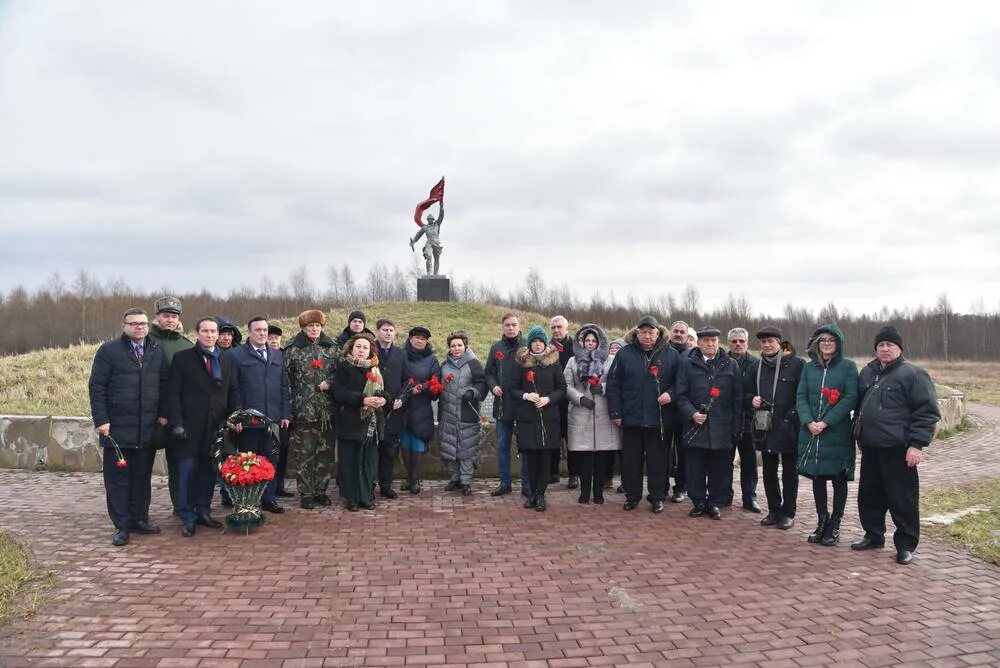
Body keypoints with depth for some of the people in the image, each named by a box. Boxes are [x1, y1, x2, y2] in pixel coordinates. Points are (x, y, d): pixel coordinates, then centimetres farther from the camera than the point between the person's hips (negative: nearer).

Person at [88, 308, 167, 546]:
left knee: (142, 476, 11)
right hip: (117, 428, -3)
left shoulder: (157, 351, 9)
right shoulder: (109, 350, -2)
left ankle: (139, 518, 23)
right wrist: (101, 420, -10)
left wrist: (163, 414, 3)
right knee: (117, 478, 3)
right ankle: (121, 526, 11)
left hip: (148, 428, 4)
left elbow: (164, 384, 11)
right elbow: (97, 387, -5)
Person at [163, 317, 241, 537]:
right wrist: (176, 422, -10)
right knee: (187, 472, -1)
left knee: (209, 471, 8)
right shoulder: (183, 358, 1)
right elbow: (173, 393, -3)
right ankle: (188, 518, 9)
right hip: (190, 427, -3)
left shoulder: (226, 360, 12)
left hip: (216, 427, 4)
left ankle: (203, 512, 21)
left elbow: (233, 392, 12)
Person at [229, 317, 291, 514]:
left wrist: (286, 414, 7)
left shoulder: (277, 355, 14)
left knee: (271, 461, 10)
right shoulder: (237, 355, -1)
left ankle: (269, 499, 20)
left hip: (273, 419, 4)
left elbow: (284, 386, 13)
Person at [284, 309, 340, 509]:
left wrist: (329, 382, -10)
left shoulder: (332, 348, 8)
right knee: (303, 454, 0)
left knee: (326, 452, 8)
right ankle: (306, 494, 10)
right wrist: (288, 408, -7)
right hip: (303, 410, -3)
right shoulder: (293, 350, 0)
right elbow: (287, 380, -1)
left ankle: (321, 490, 20)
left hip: (327, 410, 3)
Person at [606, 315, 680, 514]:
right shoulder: (625, 354, 1)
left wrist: (670, 394, -14)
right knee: (631, 460, 9)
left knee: (658, 460, 7)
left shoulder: (671, 355, 1)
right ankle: (632, 495, 23)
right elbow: (613, 384, 2)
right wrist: (615, 413, -2)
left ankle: (657, 497, 20)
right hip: (631, 418, 1)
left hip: (660, 420, -1)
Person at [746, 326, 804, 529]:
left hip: (789, 428, -5)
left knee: (789, 471, 7)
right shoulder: (756, 366, 10)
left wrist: (793, 416, -15)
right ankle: (774, 510, 23)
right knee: (769, 471, 11)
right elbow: (746, 391, 16)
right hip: (764, 427, 5)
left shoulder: (796, 364, -6)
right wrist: (752, 400, -5)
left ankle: (788, 513, 16)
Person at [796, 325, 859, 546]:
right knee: (817, 478, 10)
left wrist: (826, 422, -16)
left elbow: (850, 398, -10)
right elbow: (801, 396, 4)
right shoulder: (809, 367, 9)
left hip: (837, 433, -3)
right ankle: (822, 521, 24)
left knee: (838, 480, 6)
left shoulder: (848, 366, -2)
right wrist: (809, 422, -12)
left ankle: (835, 526, 18)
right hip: (811, 432, 3)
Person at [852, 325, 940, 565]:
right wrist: (859, 433, 18)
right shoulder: (867, 372, 13)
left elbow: (927, 411, -11)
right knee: (869, 495, 14)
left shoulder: (913, 374, -7)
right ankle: (873, 535, 29)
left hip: (898, 449, -6)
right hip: (870, 447, 7)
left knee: (902, 499, 0)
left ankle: (906, 545, 13)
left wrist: (917, 444, -17)